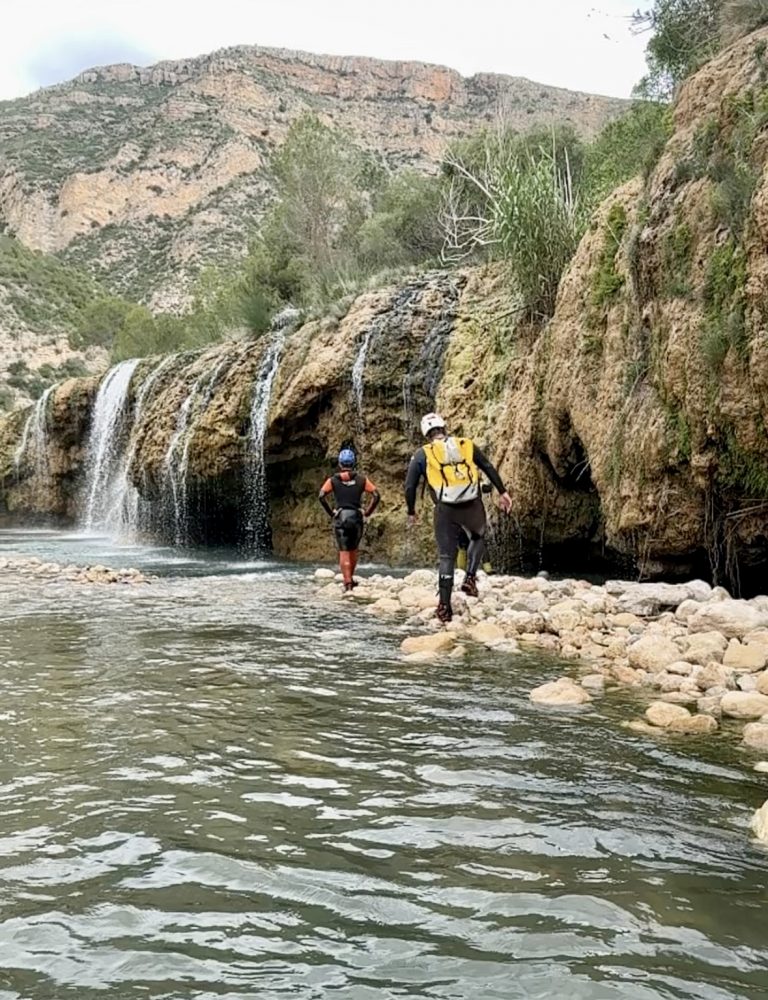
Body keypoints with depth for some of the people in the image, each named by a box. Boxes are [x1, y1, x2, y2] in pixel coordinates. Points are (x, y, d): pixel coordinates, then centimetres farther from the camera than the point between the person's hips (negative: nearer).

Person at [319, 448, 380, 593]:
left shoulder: (333, 480, 2)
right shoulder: (361, 479, 4)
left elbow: (322, 496, -9)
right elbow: (376, 496, -3)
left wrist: (330, 512, 0)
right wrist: (367, 512, 3)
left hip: (340, 517, -1)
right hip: (357, 517, 1)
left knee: (344, 552, -2)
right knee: (353, 550, 19)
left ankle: (347, 584, -10)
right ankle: (350, 579, 30)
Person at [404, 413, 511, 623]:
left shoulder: (423, 454, 7)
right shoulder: (467, 445, 11)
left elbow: (409, 486, 4)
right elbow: (489, 469, 8)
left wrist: (411, 512, 16)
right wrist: (502, 492, 14)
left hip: (445, 510, -1)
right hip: (473, 506, 1)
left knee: (447, 557, 8)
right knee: (478, 538, 30)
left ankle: (445, 606, 5)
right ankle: (470, 578, 12)